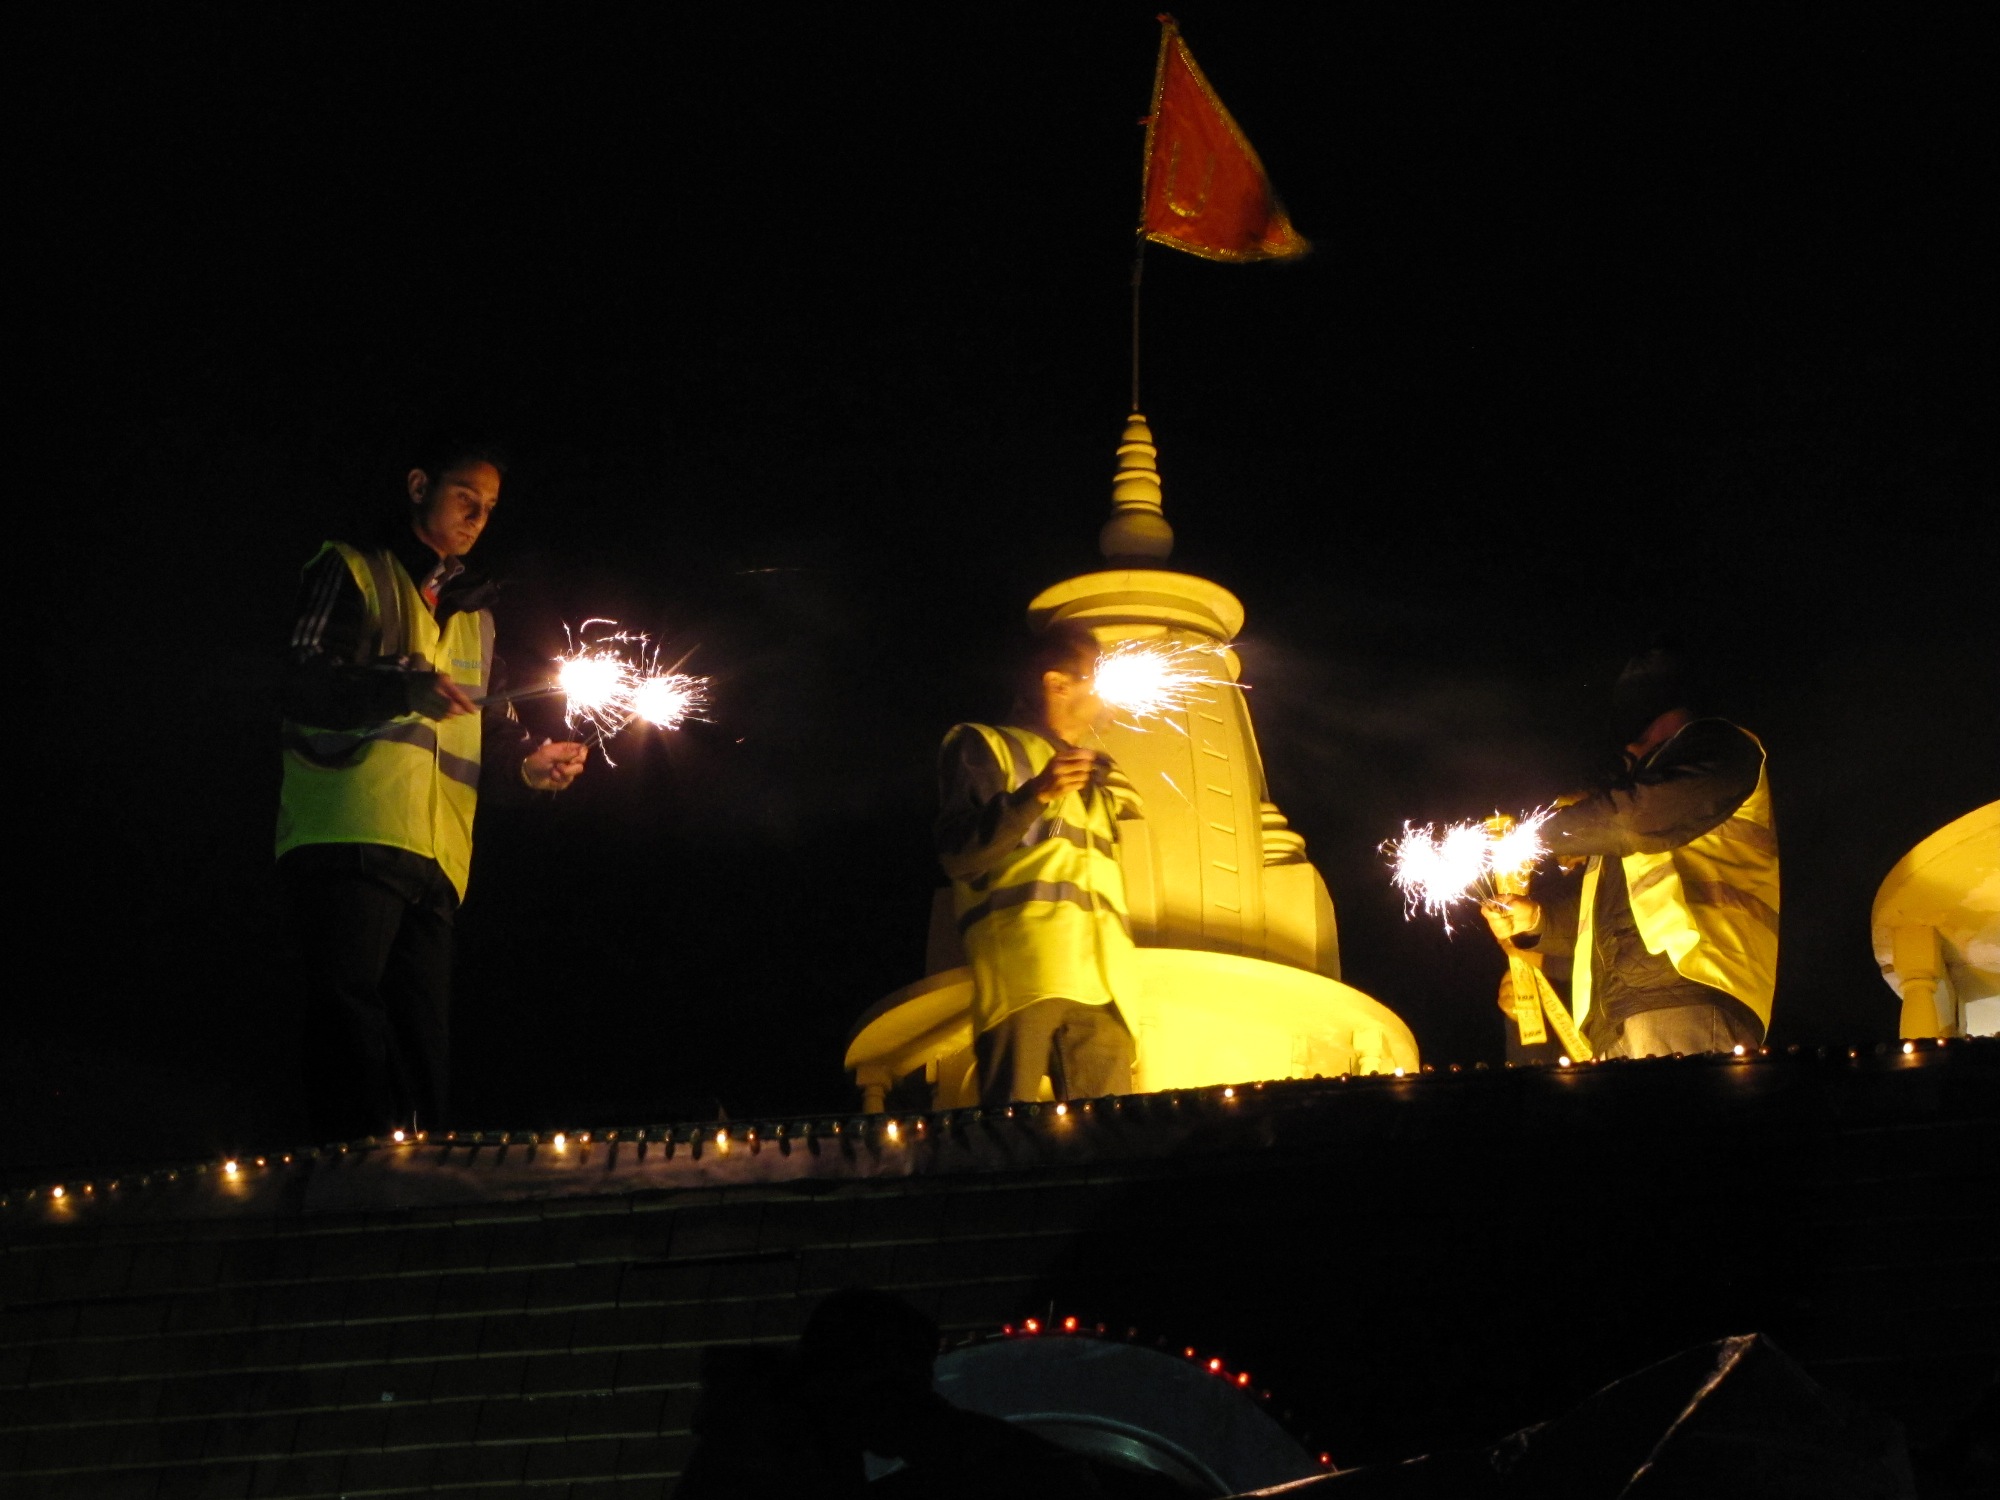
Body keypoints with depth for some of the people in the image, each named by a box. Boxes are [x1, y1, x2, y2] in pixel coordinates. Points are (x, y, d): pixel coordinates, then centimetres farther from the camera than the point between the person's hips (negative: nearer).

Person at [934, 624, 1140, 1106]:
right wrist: (1035, 794, -11)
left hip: (1097, 977, 6)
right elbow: (958, 853, -2)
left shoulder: (1090, 774, 36)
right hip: (1023, 964, -6)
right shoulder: (982, 746, 14)